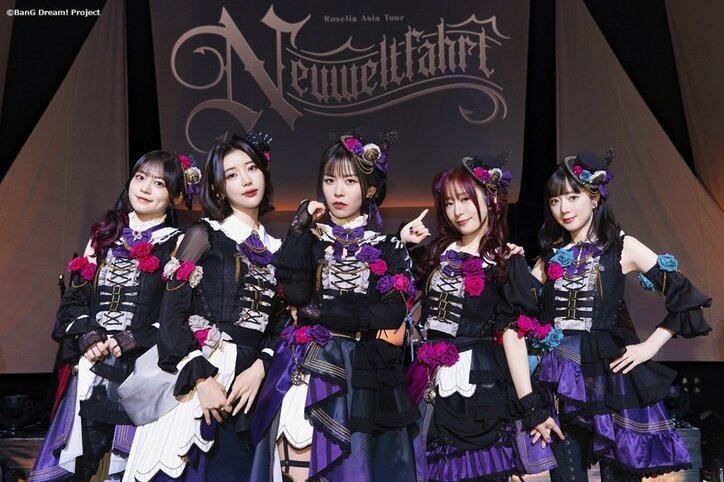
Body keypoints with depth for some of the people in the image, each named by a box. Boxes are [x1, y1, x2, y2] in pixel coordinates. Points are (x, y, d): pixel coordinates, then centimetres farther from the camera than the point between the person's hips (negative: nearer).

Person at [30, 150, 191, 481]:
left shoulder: (178, 244, 2)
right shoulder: (104, 236, 15)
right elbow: (74, 296, 13)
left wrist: (130, 341, -14)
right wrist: (87, 336, -5)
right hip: (93, 371, 4)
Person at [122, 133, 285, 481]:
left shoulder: (276, 250, 12)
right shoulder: (204, 236, -1)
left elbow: (277, 325, 10)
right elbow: (172, 315, -8)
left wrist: (259, 368, -7)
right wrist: (202, 378, -15)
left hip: (247, 383, 4)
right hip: (195, 378, -4)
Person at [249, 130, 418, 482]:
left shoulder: (388, 248, 3)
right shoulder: (309, 239, 7)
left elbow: (392, 314, -8)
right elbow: (295, 295, -9)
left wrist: (322, 312, -10)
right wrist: (299, 230, -10)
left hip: (362, 371, -1)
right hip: (308, 366, 1)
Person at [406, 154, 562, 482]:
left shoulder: (505, 262, -4)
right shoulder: (438, 254, 10)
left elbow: (512, 333, -10)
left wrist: (530, 406, -14)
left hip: (484, 386, -4)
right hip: (438, 388, 5)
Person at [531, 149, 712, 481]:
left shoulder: (621, 247, 0)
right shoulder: (551, 255, 11)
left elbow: (684, 297, -3)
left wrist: (650, 346, -7)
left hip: (608, 371, -3)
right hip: (559, 376, 3)